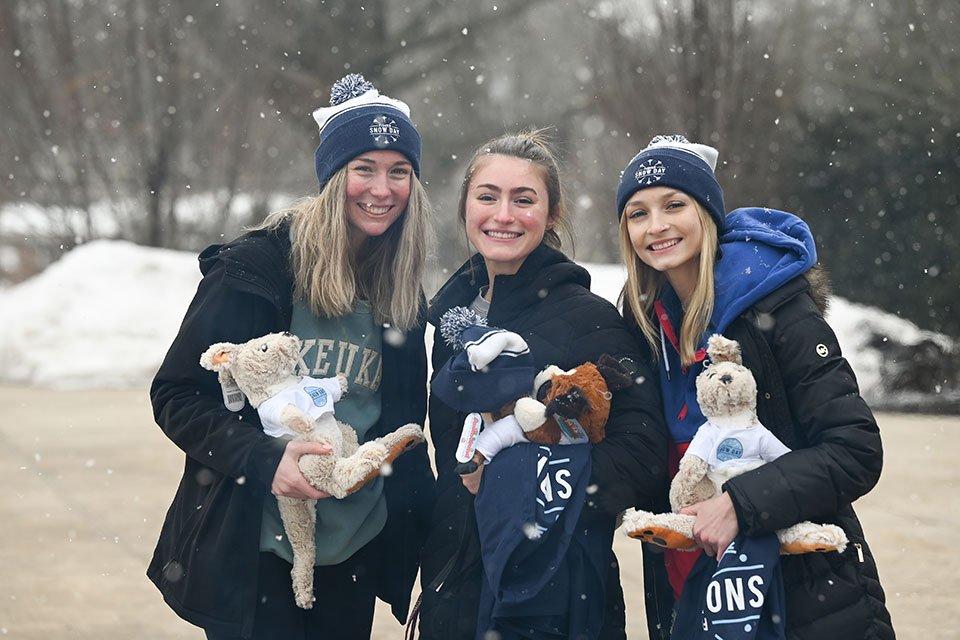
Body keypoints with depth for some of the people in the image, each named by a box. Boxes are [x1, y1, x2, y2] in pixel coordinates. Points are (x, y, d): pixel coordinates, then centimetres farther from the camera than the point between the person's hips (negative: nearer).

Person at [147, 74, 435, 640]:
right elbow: (177, 396, -9)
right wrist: (266, 459, -22)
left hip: (352, 555, 5)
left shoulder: (401, 296, 8)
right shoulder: (256, 270, -8)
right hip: (252, 555, -5)